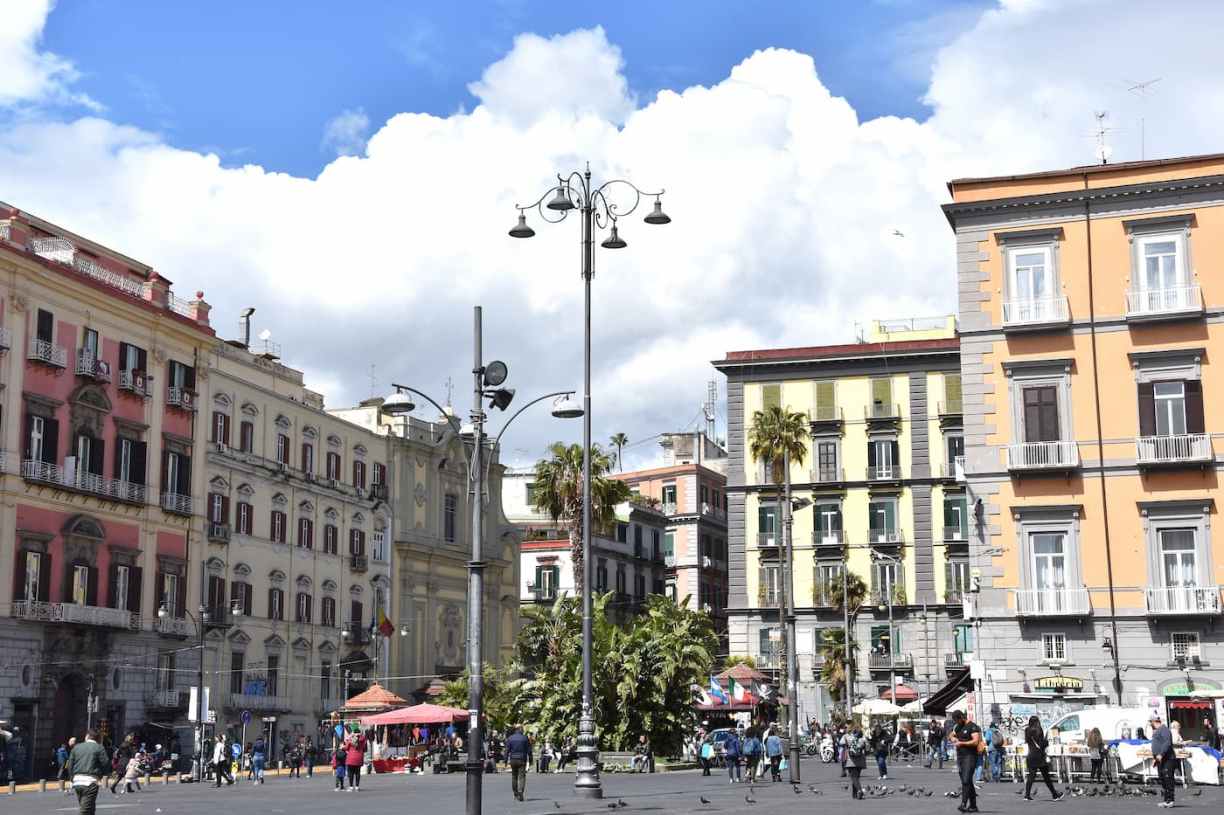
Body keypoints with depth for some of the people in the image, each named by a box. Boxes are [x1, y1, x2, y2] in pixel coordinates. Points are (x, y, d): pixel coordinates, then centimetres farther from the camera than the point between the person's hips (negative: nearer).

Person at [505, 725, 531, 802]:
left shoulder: (510, 738, 1)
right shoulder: (525, 738, -3)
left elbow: (507, 750, -1)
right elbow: (529, 750, -1)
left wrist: (506, 760, 2)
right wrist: (530, 760, 7)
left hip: (513, 760, 2)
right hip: (522, 760, -2)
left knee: (514, 777, 14)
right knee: (522, 777, -4)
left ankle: (516, 795, 19)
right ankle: (520, 793, -22)